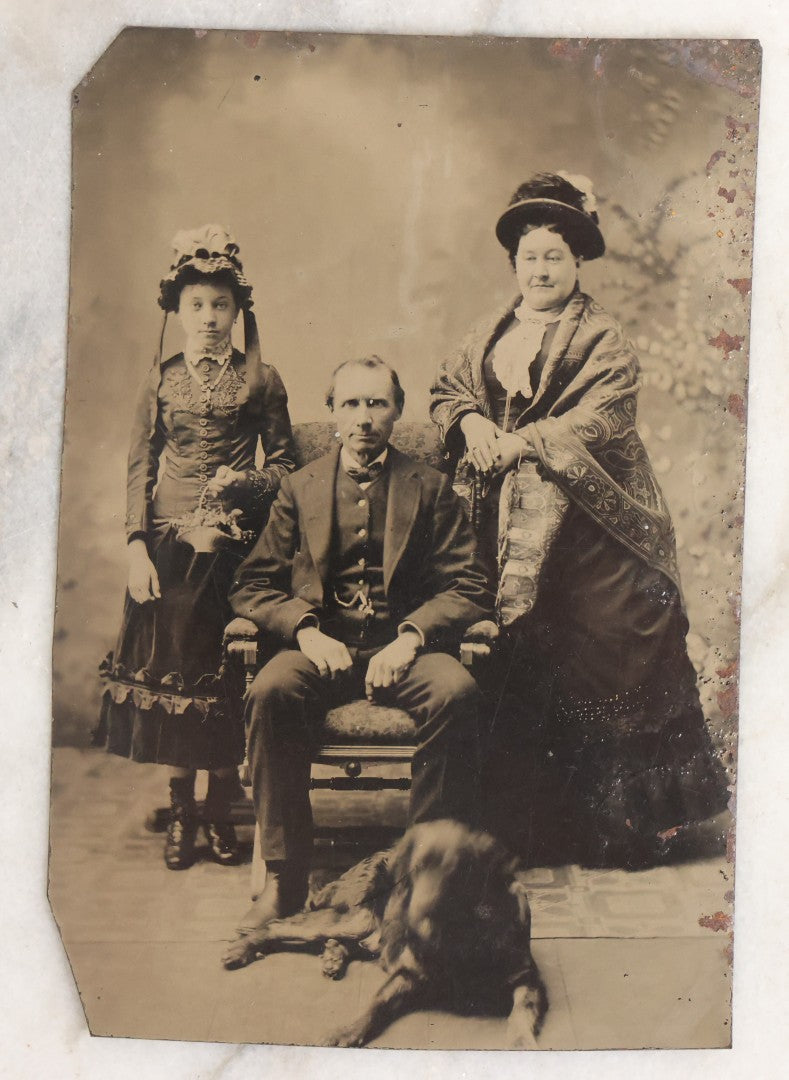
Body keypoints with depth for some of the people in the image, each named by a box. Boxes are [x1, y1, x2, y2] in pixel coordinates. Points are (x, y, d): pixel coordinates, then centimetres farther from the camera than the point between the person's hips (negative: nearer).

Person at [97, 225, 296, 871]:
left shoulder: (260, 380, 5)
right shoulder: (161, 380, 8)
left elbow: (285, 462, 8)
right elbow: (140, 468, 5)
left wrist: (243, 484, -12)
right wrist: (138, 549, -4)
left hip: (234, 545, -1)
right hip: (169, 544, 1)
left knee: (225, 673, 1)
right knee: (168, 668, 3)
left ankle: (220, 812, 16)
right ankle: (181, 812, 18)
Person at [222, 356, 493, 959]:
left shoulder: (430, 488, 12)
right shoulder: (299, 489, 15)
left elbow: (468, 587, 3)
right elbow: (253, 586, 9)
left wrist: (410, 637, -15)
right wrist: (306, 631, -11)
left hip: (403, 646, 0)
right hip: (320, 645, 1)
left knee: (457, 693, -32)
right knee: (271, 692, -32)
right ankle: (284, 882, -20)